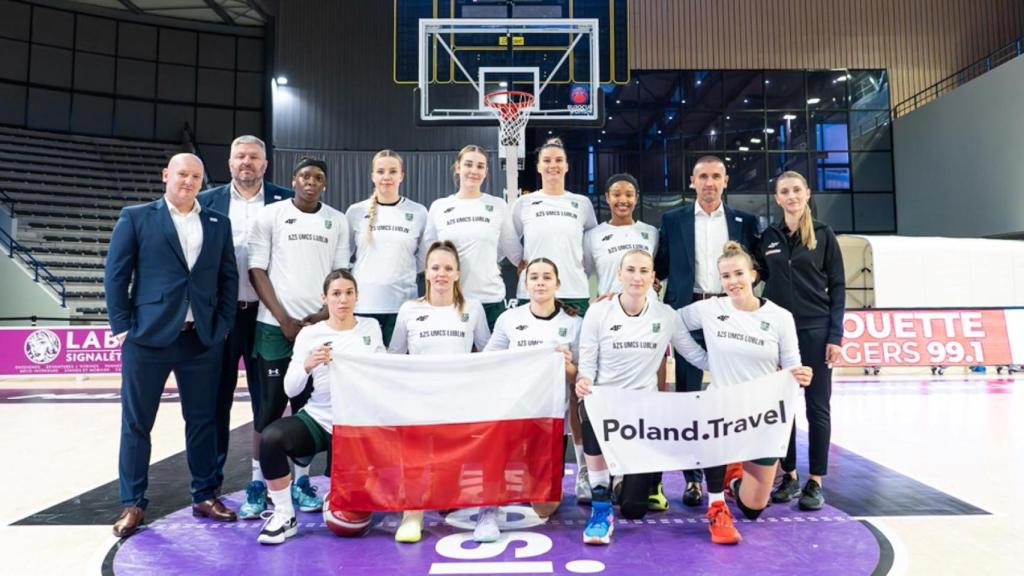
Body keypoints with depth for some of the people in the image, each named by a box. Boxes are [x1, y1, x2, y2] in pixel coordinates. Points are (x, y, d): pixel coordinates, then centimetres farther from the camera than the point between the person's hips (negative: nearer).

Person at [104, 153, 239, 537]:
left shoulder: (218, 223, 11)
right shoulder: (135, 217, 3)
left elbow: (228, 278, 10)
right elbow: (115, 275, 0)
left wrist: (222, 326, 2)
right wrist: (123, 327, -5)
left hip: (202, 338, 2)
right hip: (148, 337, -2)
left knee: (203, 420, 9)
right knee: (136, 423, 7)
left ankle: (205, 496, 23)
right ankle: (133, 503, 20)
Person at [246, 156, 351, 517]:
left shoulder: (337, 221, 9)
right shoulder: (270, 216, 2)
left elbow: (340, 274, 9)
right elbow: (257, 271, -1)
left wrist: (323, 316, -5)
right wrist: (284, 319, -8)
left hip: (319, 326, 2)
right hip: (276, 326, -2)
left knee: (308, 405, 7)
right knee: (270, 405, 1)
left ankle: (301, 482, 17)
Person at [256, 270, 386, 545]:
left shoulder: (372, 327, 3)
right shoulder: (309, 334, -2)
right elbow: (290, 390, -7)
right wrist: (307, 365, -26)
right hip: (318, 421, 0)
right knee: (271, 437, -32)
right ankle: (284, 516, -12)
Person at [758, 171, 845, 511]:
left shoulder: (823, 235, 2)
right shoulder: (768, 237, 7)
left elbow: (837, 286, 0)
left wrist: (835, 336, -7)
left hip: (815, 331, -2)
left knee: (817, 407, 2)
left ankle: (815, 482, 12)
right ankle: (789, 476, 18)